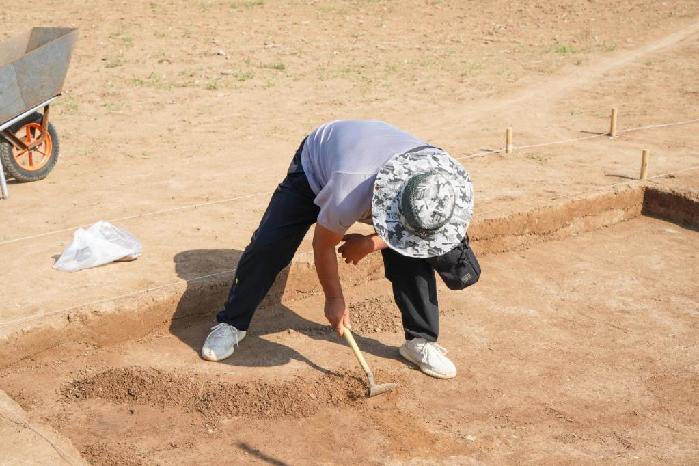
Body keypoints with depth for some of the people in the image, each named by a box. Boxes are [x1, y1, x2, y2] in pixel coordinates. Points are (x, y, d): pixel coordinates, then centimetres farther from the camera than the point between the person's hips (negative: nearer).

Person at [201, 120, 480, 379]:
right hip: (315, 166, -3)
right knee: (267, 246, -12)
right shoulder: (349, 193, -47)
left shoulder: (439, 182, -34)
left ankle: (420, 341, 3)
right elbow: (323, 246, -25)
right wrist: (334, 298, -13)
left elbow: (415, 238, -9)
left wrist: (370, 244, -21)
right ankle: (231, 324, 9)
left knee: (412, 254, -14)